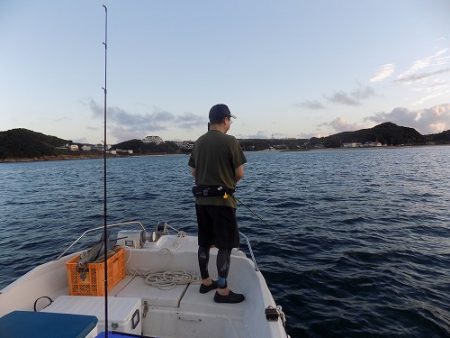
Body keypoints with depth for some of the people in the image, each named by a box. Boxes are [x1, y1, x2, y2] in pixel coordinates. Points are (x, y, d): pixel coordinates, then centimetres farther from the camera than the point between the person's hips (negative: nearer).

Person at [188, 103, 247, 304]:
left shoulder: (198, 142, 7)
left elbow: (193, 172, 12)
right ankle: (222, 291, 10)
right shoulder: (230, 141, -10)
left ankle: (206, 282, 29)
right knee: (225, 246, 3)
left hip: (201, 199, 7)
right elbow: (240, 173, -9)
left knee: (204, 243, 15)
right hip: (222, 200, -6)